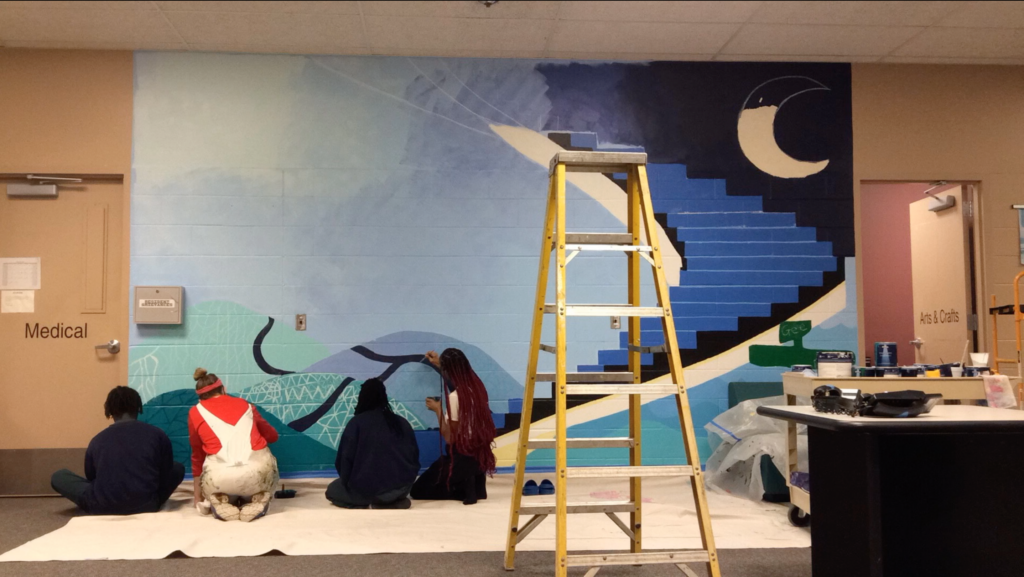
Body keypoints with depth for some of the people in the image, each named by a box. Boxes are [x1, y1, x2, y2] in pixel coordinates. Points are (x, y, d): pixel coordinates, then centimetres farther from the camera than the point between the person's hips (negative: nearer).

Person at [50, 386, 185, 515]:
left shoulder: (97, 440, 7)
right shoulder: (158, 435, 3)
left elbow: (91, 478, 19)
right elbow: (165, 478, 11)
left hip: (103, 510, 0)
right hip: (146, 507, 0)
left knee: (58, 477, 22)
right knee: (178, 469, 24)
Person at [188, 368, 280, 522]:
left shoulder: (195, 412, 18)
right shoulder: (244, 404, 22)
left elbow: (197, 455, 25)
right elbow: (272, 435, 34)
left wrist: (197, 494, 36)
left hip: (220, 475, 0)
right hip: (258, 469, 0)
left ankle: (220, 502, 3)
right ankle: (259, 499, 7)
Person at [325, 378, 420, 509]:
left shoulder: (356, 423, -4)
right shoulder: (402, 422, 6)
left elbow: (345, 458, -5)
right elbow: (414, 456, 10)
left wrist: (347, 483, 13)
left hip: (366, 488, -3)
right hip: (402, 486, 4)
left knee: (332, 490, 25)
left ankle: (360, 504, 1)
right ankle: (395, 501, 11)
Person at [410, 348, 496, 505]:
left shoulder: (454, 397, -21)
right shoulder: (477, 387, 0)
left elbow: (449, 438, -17)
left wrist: (437, 409, -7)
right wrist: (441, 365, 33)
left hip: (462, 456, -8)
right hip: (480, 453, 8)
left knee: (417, 490, 7)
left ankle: (465, 486, -7)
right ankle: (474, 485, 7)